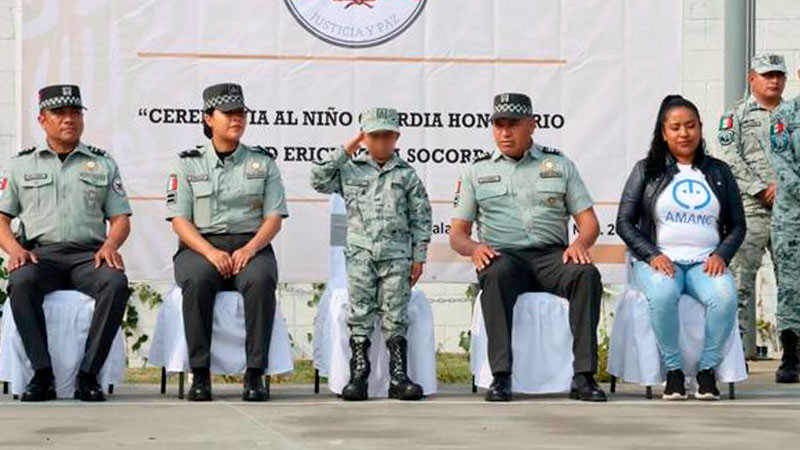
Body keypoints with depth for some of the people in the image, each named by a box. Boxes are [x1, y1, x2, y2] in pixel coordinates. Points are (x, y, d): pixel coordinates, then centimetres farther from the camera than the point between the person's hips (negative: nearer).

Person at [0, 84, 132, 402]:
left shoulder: (103, 164, 20)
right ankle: (42, 375, -31)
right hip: (39, 253, 0)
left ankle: (88, 375, -30)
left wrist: (110, 245, -7)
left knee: (116, 283, -33)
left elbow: (121, 218, 16)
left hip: (89, 254, 1)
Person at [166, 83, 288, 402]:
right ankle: (200, 374, -30)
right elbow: (179, 219, 1)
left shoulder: (263, 163, 13)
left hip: (251, 246, 1)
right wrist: (211, 252, -16)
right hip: (200, 246, -1)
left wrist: (250, 249, -14)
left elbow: (274, 217, 6)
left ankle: (255, 375, -31)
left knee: (260, 281, -34)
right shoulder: (189, 164, 10)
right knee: (197, 281, -36)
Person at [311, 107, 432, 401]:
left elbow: (420, 217, 10)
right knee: (360, 312, -8)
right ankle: (358, 376, -7)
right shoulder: (349, 170, 12)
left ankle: (398, 377, -5)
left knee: (395, 315, -5)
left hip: (396, 255, 0)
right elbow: (318, 180, 0)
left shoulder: (406, 174, 10)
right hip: (360, 252, 0)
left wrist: (419, 257, 5)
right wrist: (345, 151, 2)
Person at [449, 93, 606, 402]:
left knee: (587, 274, -32)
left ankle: (584, 376, -33)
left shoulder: (560, 165, 17)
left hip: (551, 255, 1)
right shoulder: (477, 171, 17)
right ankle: (501, 377, -39)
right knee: (495, 276, -37)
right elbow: (457, 233, 12)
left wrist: (580, 243, -12)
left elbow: (589, 221, 12)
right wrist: (474, 248, -12)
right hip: (503, 256, -1)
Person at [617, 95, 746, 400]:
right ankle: (673, 370, -21)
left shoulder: (719, 172, 16)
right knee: (663, 294, -37)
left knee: (725, 296, -33)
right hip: (658, 260, -1)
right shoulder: (646, 170, 10)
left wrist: (721, 255, -5)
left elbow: (737, 226, 15)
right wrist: (652, 255, -11)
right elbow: (624, 222, 4)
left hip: (706, 262, 1)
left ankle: (708, 369, -15)